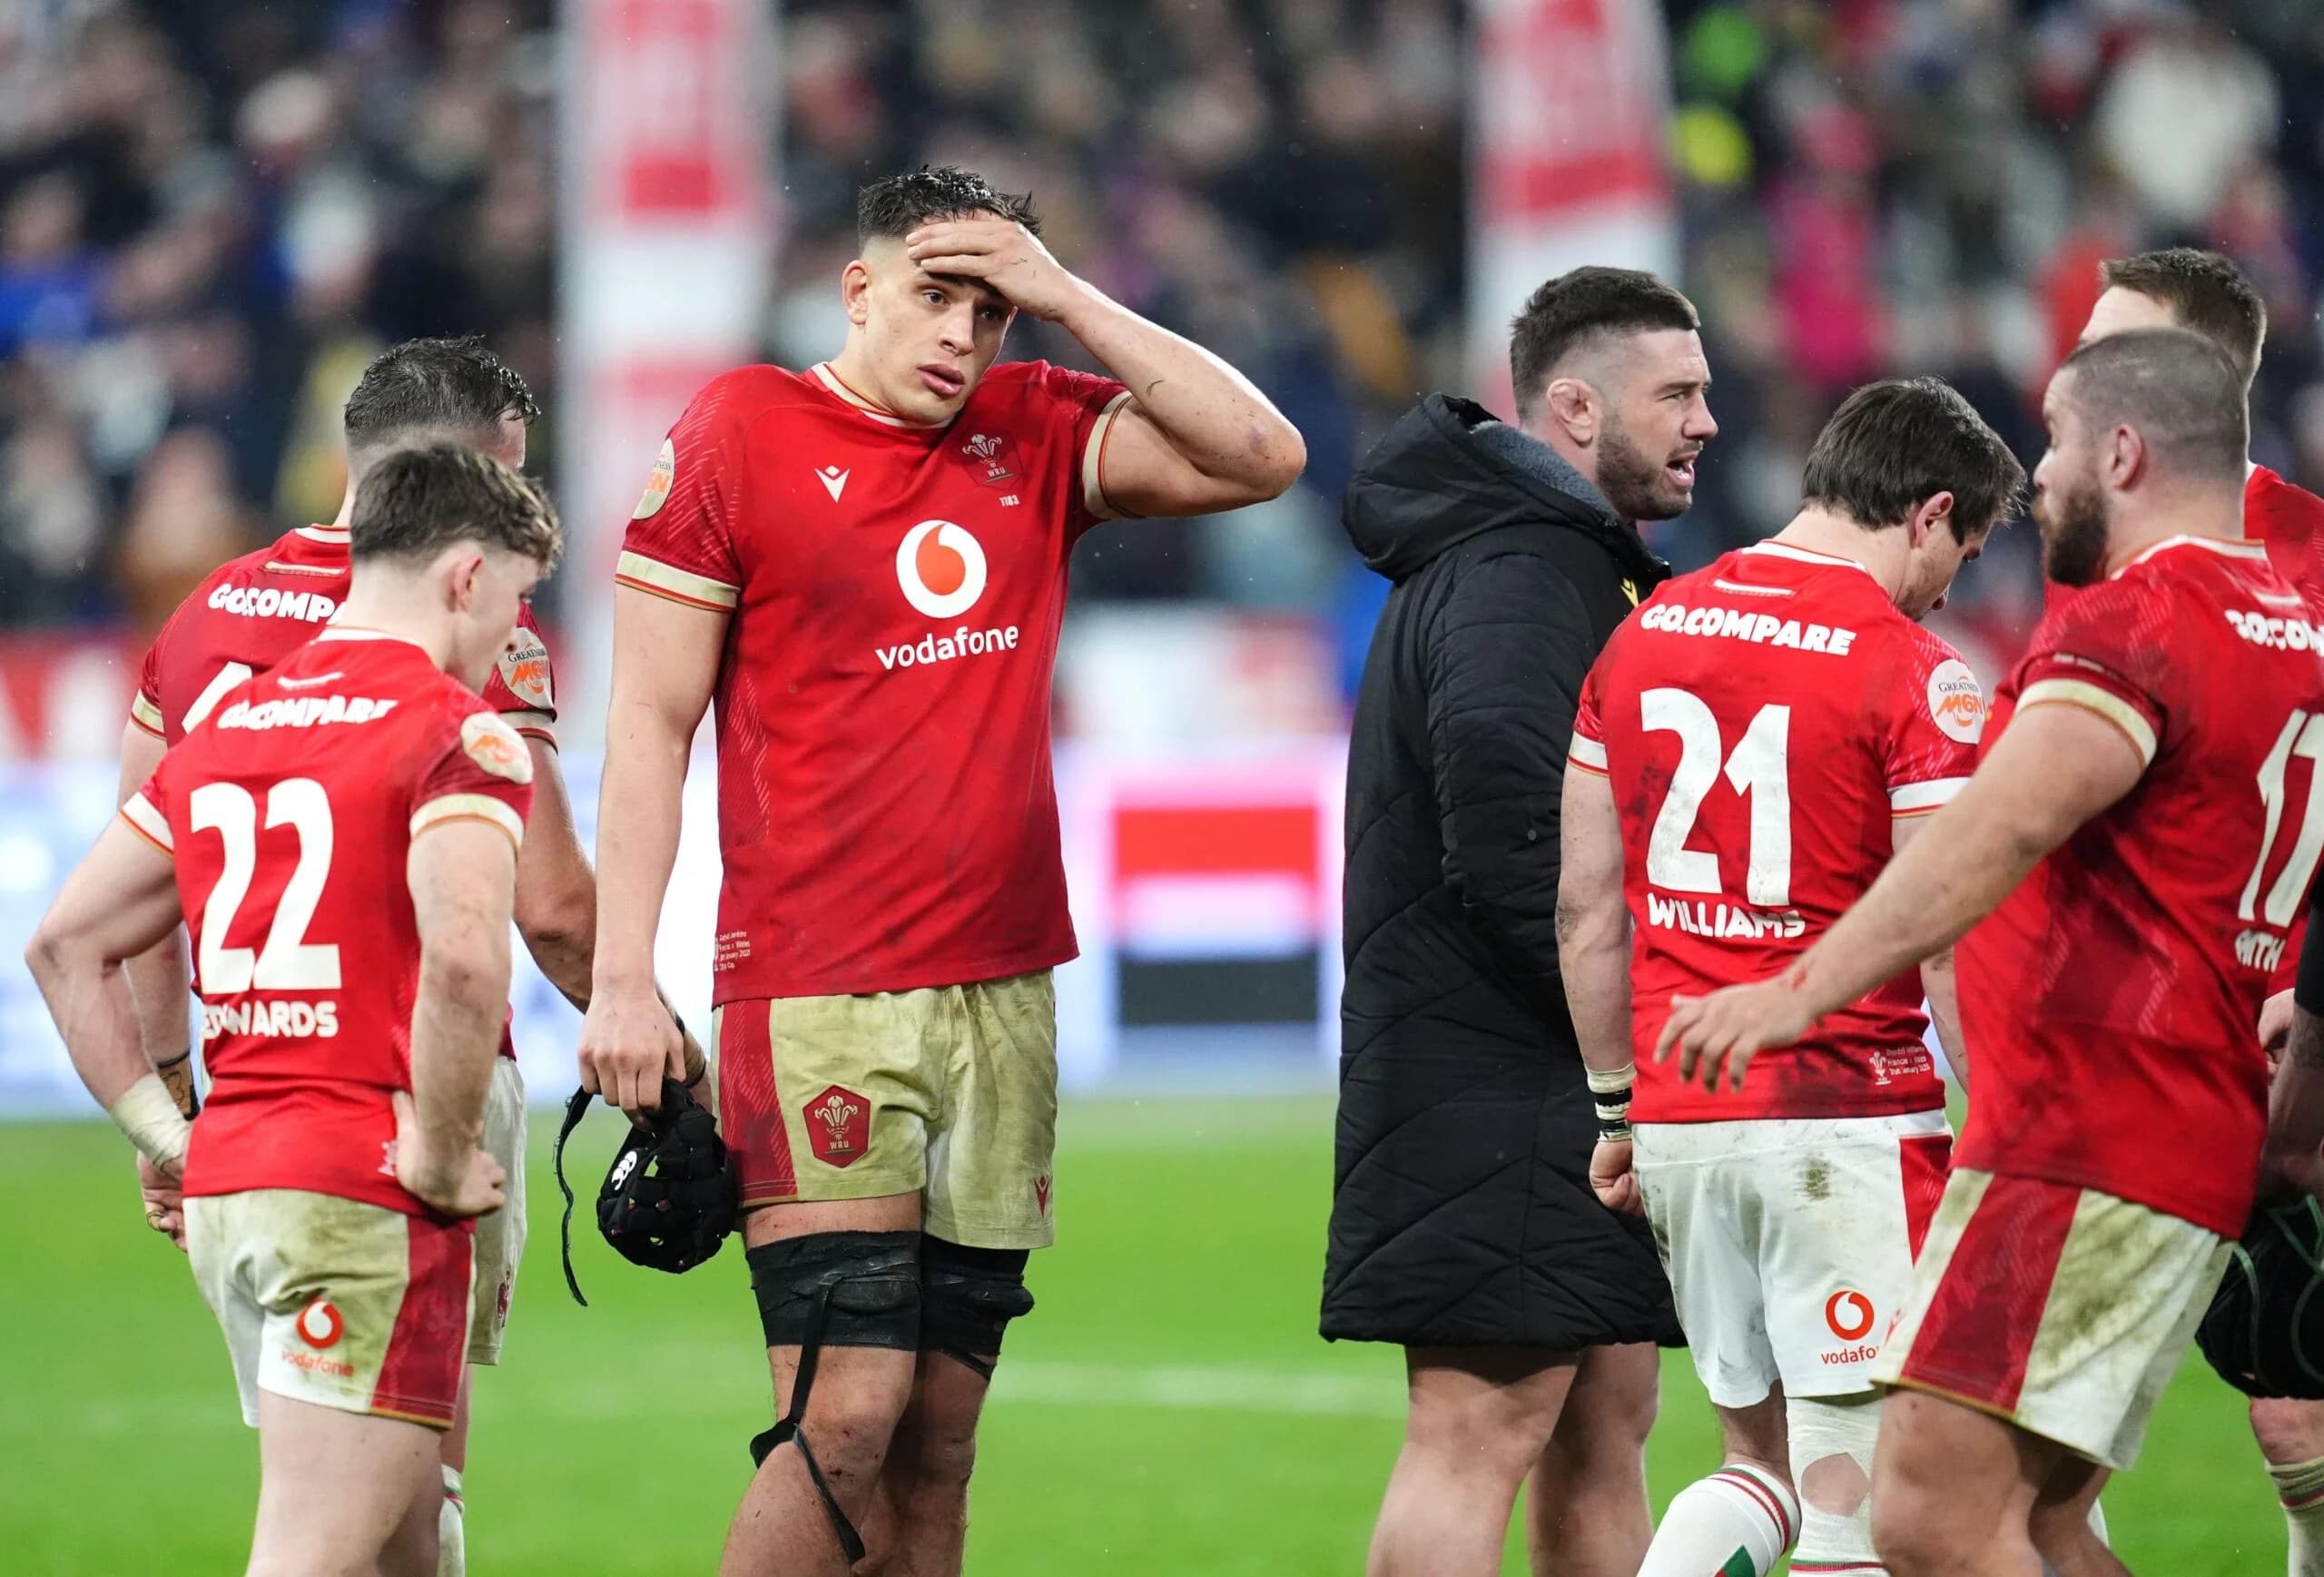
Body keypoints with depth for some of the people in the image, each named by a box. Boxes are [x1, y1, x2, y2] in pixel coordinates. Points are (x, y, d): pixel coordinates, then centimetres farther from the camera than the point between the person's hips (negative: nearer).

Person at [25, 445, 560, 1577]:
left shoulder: (225, 726, 15)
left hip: (222, 1187, 8)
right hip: (365, 1202, -8)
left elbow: (66, 943, 19)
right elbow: (462, 957, -25)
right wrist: (438, 1156, -13)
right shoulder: (457, 730, -8)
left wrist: (163, 1132, 17)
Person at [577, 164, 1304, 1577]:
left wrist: (1068, 298, -2)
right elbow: (651, 723, -2)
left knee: (940, 1437, 6)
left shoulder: (1036, 437, 11)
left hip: (1003, 1004, 5)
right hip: (818, 1000, -5)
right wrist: (624, 978, -9)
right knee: (849, 1415, -14)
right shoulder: (743, 437, -3)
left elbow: (1261, 457, 3)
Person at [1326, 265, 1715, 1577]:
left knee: (1603, 1435, 11)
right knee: (1477, 1432, -12)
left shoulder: (1571, 564, 23)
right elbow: (1506, 831, -25)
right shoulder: (1517, 572, -13)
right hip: (1504, 1082, -11)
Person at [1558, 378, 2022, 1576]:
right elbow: (1951, 950, -13)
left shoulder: (1640, 637, 9)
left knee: (1760, 1462, 20)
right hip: (1847, 1122, -6)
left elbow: (1587, 908, 12)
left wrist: (1619, 1109, 19)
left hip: (1679, 1122, 6)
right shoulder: (1916, 677, -10)